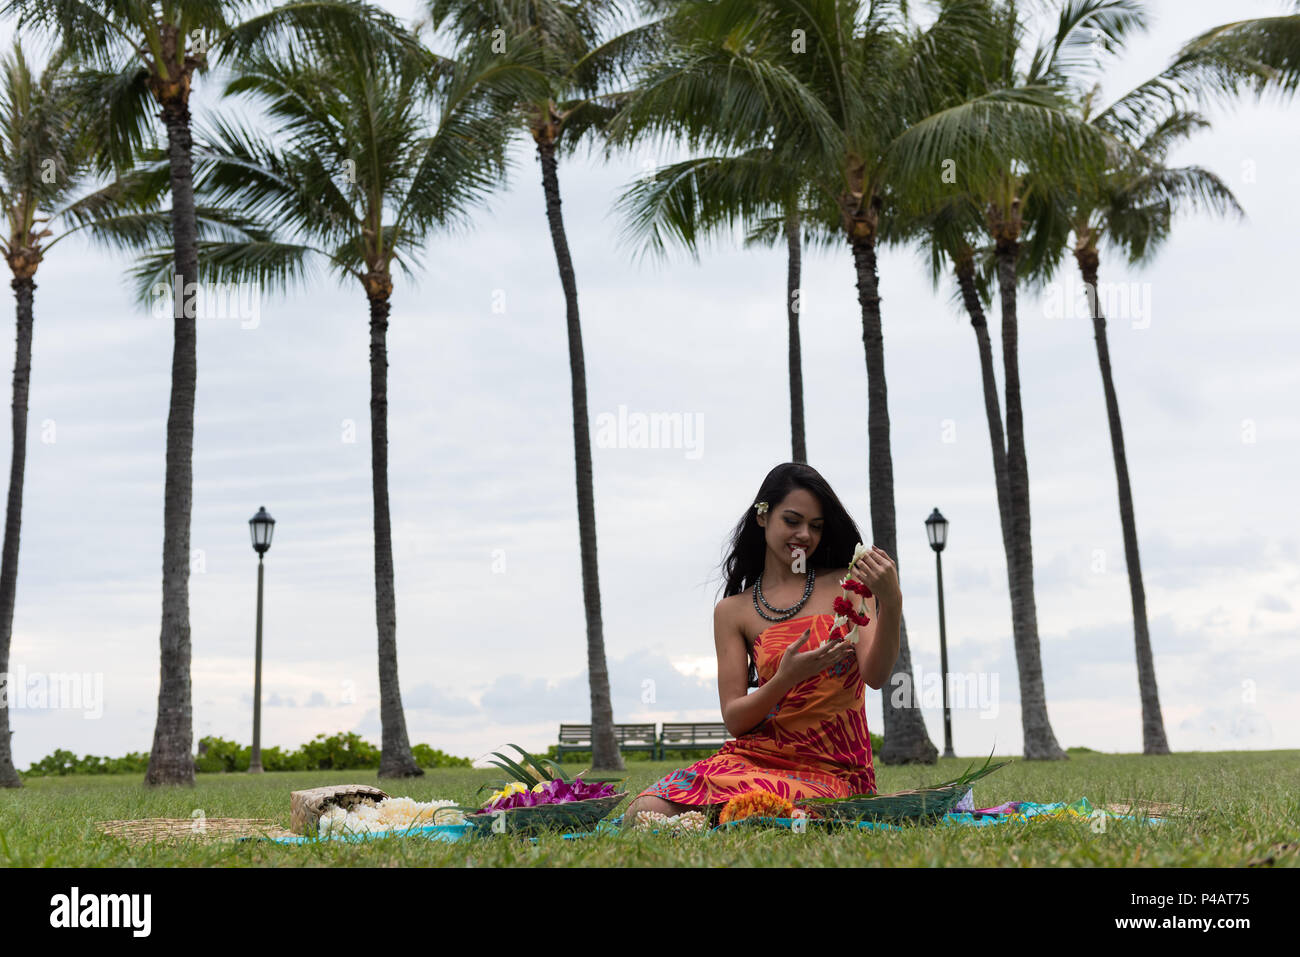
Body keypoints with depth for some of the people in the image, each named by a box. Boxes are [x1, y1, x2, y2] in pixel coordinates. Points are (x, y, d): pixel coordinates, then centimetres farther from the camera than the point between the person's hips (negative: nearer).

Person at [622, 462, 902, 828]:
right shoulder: (732, 611, 10)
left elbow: (875, 676, -6)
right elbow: (735, 720, 2)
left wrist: (892, 604, -24)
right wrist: (785, 679, -18)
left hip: (830, 768, -2)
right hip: (759, 753, 2)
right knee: (645, 813, -22)